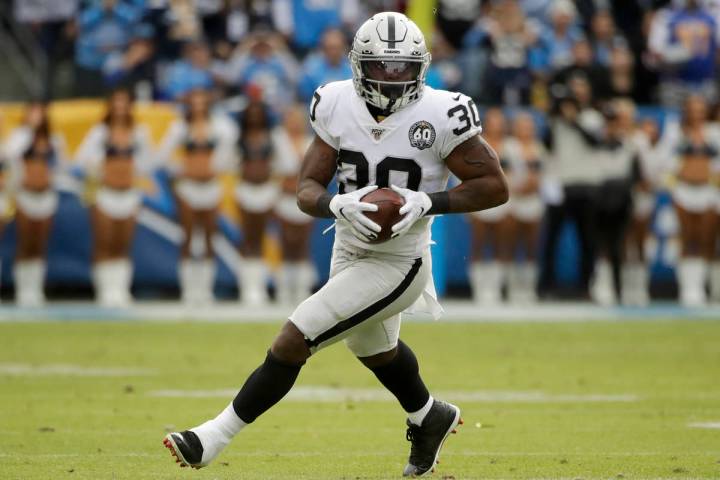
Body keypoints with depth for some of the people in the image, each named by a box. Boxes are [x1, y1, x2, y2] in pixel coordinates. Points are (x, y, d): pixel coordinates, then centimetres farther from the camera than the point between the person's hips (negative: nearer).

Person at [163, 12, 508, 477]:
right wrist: (337, 205, -28)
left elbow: (495, 186, -15)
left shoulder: (439, 116, -21)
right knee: (377, 350, 31)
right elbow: (308, 189, -5)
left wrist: (426, 202, -26)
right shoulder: (339, 107, -8)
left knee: (292, 341, -13)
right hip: (350, 252, 7)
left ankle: (216, 437, -1)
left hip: (396, 265, -7)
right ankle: (430, 418, 61)